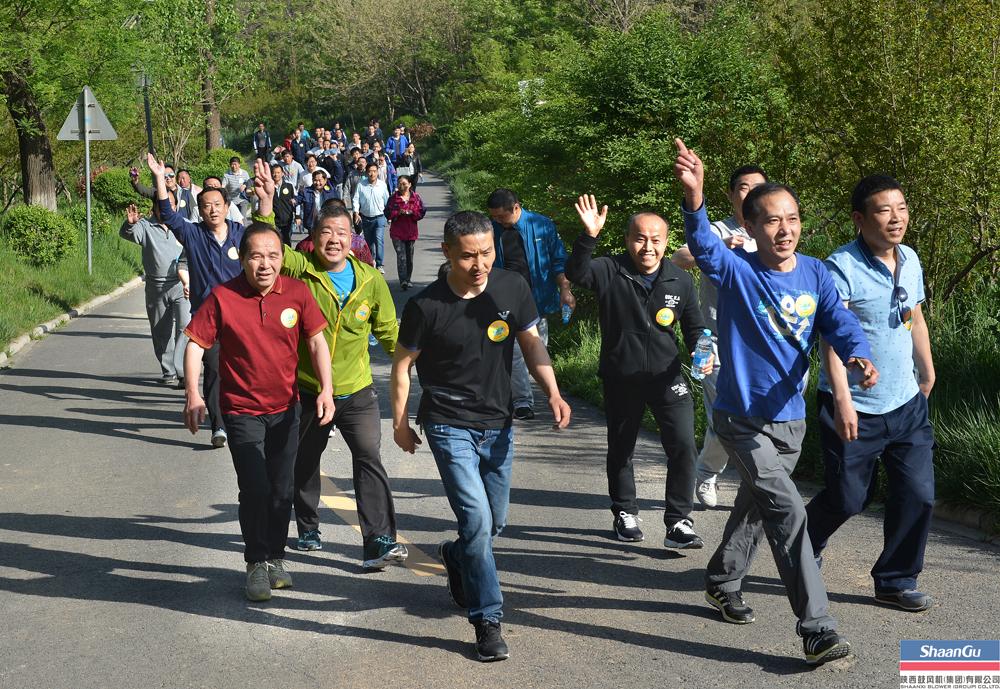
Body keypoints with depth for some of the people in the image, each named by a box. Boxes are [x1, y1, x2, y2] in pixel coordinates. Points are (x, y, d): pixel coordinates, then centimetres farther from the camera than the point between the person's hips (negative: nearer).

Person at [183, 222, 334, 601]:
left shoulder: (297, 292, -8)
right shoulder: (222, 297, -14)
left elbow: (316, 341, 0)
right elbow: (195, 343, -8)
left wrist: (326, 389, -8)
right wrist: (193, 395, -16)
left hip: (286, 407, 3)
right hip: (242, 410, -3)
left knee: (282, 489, 12)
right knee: (255, 488, -10)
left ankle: (275, 558, 30)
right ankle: (257, 563, 8)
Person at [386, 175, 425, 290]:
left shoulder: (416, 197, 4)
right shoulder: (393, 198, 2)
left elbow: (422, 212, 1)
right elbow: (388, 213, -1)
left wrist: (411, 212, -16)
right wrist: (398, 212, -17)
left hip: (411, 232, 2)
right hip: (397, 232, -2)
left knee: (409, 257, 11)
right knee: (401, 256, -13)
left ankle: (407, 280, 24)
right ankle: (403, 280, -21)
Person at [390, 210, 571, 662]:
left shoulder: (512, 288, -5)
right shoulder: (426, 306, -15)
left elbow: (531, 343, 2)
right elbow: (402, 365, -3)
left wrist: (552, 392, -13)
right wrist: (400, 422, 2)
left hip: (498, 425, 5)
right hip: (450, 427, -4)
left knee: (495, 523, 17)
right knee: (478, 521, -14)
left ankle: (456, 557, 49)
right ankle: (488, 621, -3)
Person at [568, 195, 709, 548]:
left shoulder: (680, 281, 0)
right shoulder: (610, 272, -8)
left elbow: (694, 327, 10)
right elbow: (576, 274, -28)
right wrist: (589, 236, -42)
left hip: (667, 377, 1)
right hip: (621, 379, 0)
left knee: (683, 446, -12)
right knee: (621, 449, 15)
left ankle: (678, 522, -2)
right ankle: (625, 514, 35)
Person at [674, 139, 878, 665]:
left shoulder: (815, 274, -1)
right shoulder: (735, 272, -15)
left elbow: (840, 324, -10)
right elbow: (703, 245, -34)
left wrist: (859, 358, -33)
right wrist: (694, 198, -55)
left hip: (791, 419, 6)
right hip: (743, 420, -6)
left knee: (756, 506, 22)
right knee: (788, 514, -16)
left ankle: (722, 584, 44)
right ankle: (817, 631, -13)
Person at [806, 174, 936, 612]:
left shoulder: (910, 260, 6)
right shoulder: (842, 267, -17)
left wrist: (928, 374, 27)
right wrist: (842, 400, -30)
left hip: (906, 405, 6)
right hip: (855, 411, -6)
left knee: (918, 494, 3)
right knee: (847, 498, 4)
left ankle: (896, 582, 19)